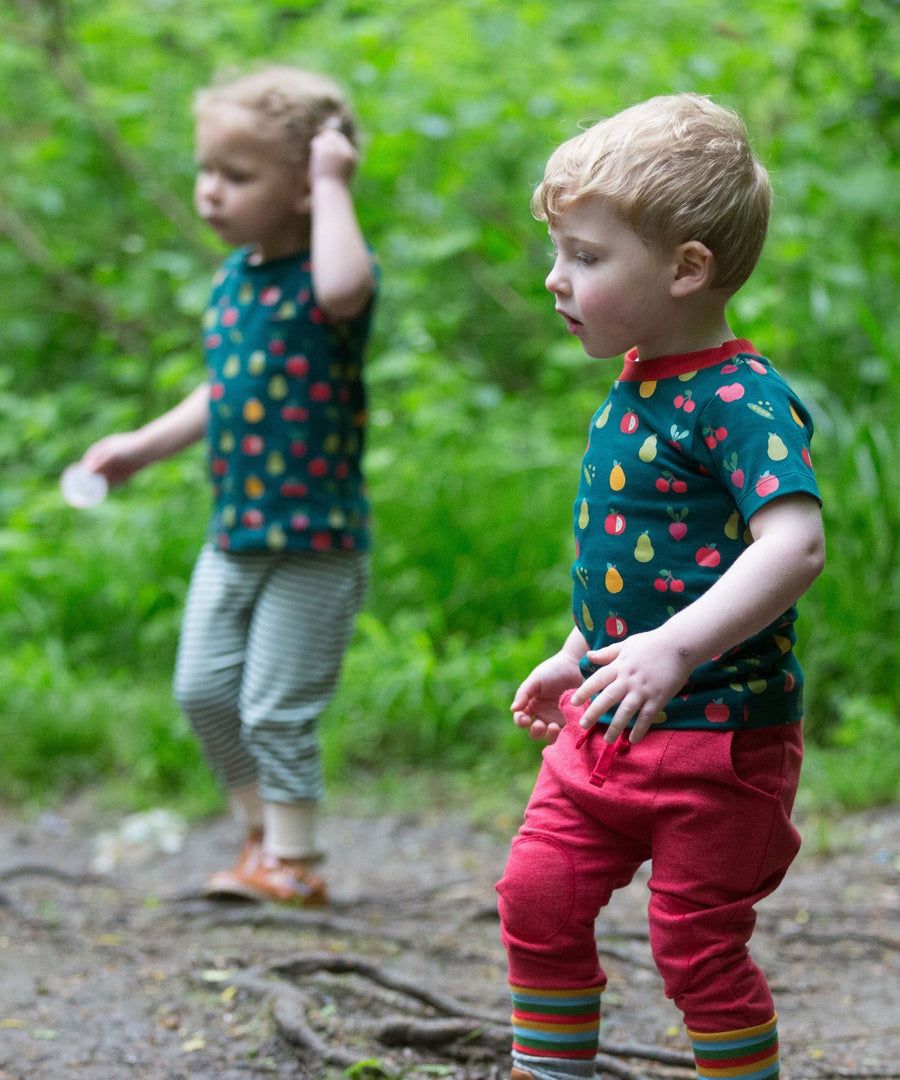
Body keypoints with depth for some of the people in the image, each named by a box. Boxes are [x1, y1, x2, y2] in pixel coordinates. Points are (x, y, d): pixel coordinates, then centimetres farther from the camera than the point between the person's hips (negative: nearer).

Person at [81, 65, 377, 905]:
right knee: (203, 689, 12)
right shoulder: (232, 277, 8)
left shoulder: (328, 273, -16)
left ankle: (293, 862, 15)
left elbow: (341, 289, -43)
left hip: (314, 539, -8)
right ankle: (262, 833, 30)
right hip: (234, 530, 8)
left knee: (276, 708, -1)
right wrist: (142, 447, 20)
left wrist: (333, 184, -32)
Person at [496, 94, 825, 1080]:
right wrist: (578, 655, 27)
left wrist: (676, 649, -40)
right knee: (539, 897, 10)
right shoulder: (634, 387, 9)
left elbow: (794, 543, -32)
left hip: (719, 731, -8)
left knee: (696, 943, 1)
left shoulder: (740, 398, -19)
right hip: (609, 725, 8)